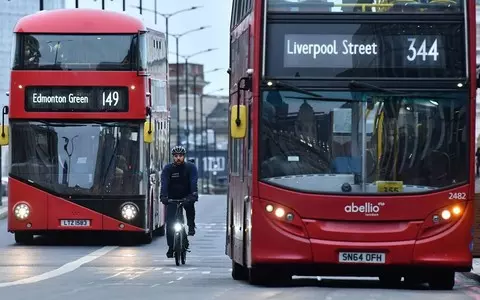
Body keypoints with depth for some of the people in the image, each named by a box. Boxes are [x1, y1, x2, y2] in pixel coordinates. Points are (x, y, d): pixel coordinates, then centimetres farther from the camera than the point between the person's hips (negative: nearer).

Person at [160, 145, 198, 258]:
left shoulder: (190, 167, -8)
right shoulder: (168, 169, -7)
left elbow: (193, 182, -22)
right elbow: (164, 183, -19)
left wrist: (194, 194, -39)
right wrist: (163, 196, -36)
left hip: (186, 196, 0)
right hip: (172, 198, 0)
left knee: (190, 204, -32)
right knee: (170, 223, -11)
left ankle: (191, 226, -9)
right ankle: (171, 248, -6)